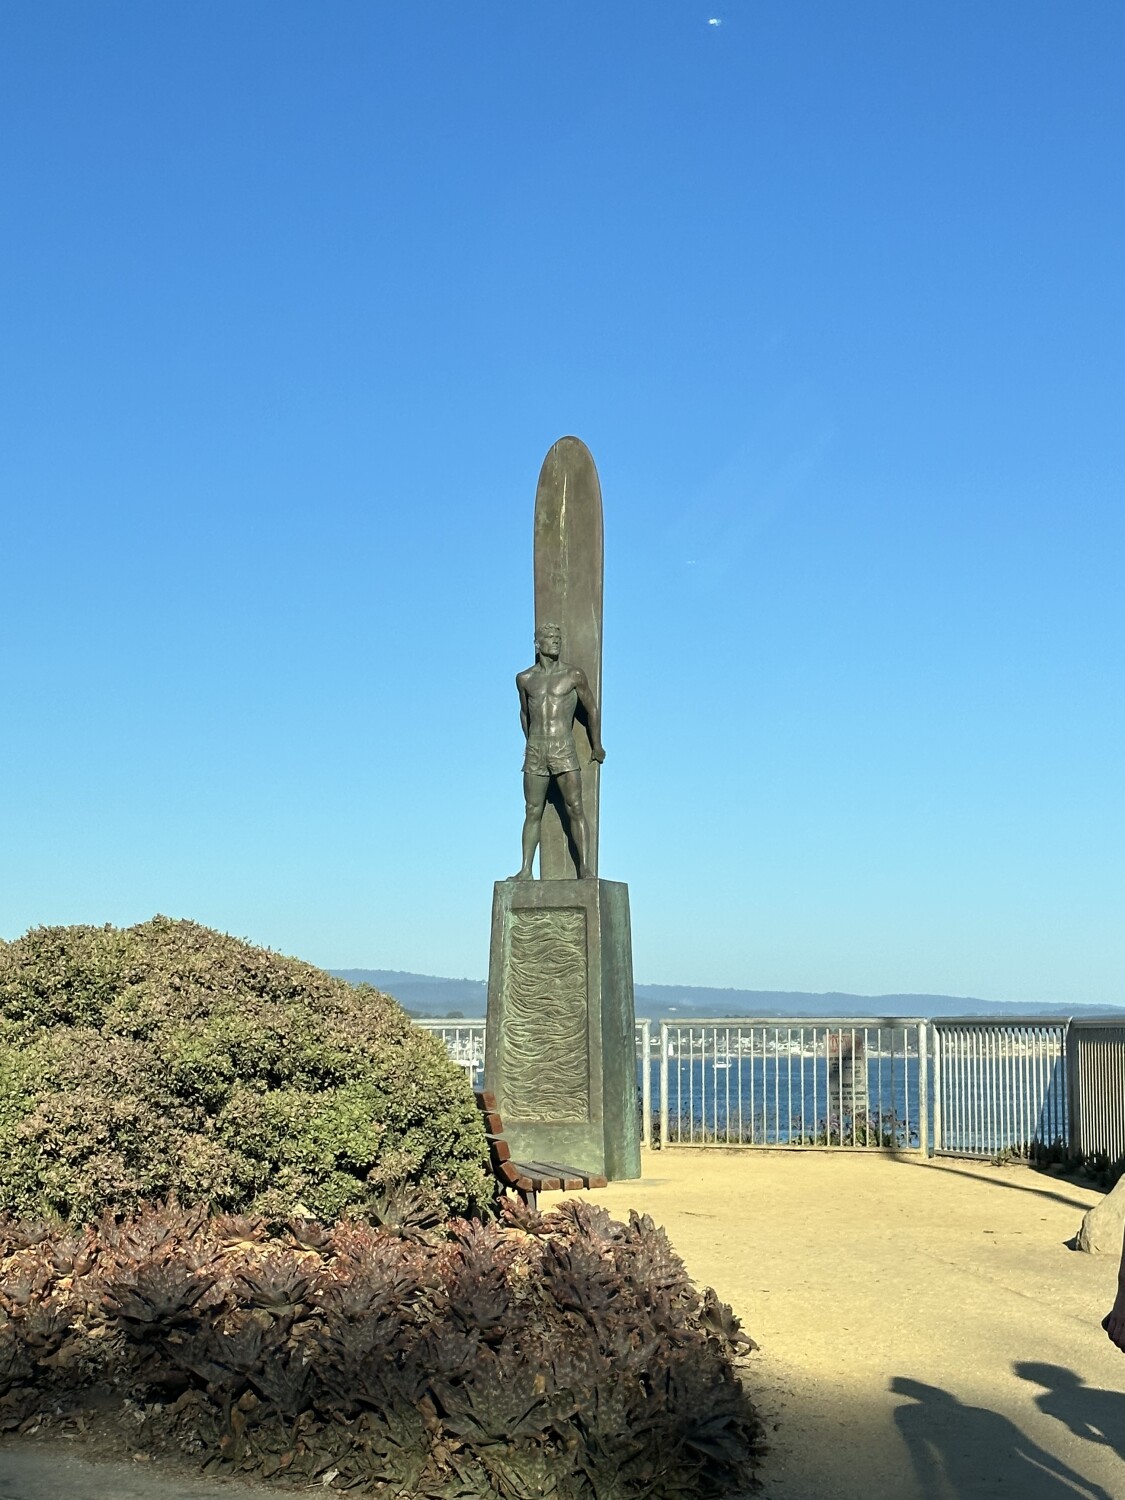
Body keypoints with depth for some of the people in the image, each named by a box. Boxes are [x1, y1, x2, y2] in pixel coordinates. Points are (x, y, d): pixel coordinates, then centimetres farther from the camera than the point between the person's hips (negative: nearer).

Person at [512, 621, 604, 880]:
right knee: (532, 812, 3)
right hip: (534, 752, 2)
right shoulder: (525, 679, 9)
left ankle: (585, 868, -8)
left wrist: (597, 746, 18)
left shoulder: (574, 675, 2)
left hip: (564, 751, -2)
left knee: (575, 809, -7)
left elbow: (591, 709, 12)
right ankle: (526, 869, 6)